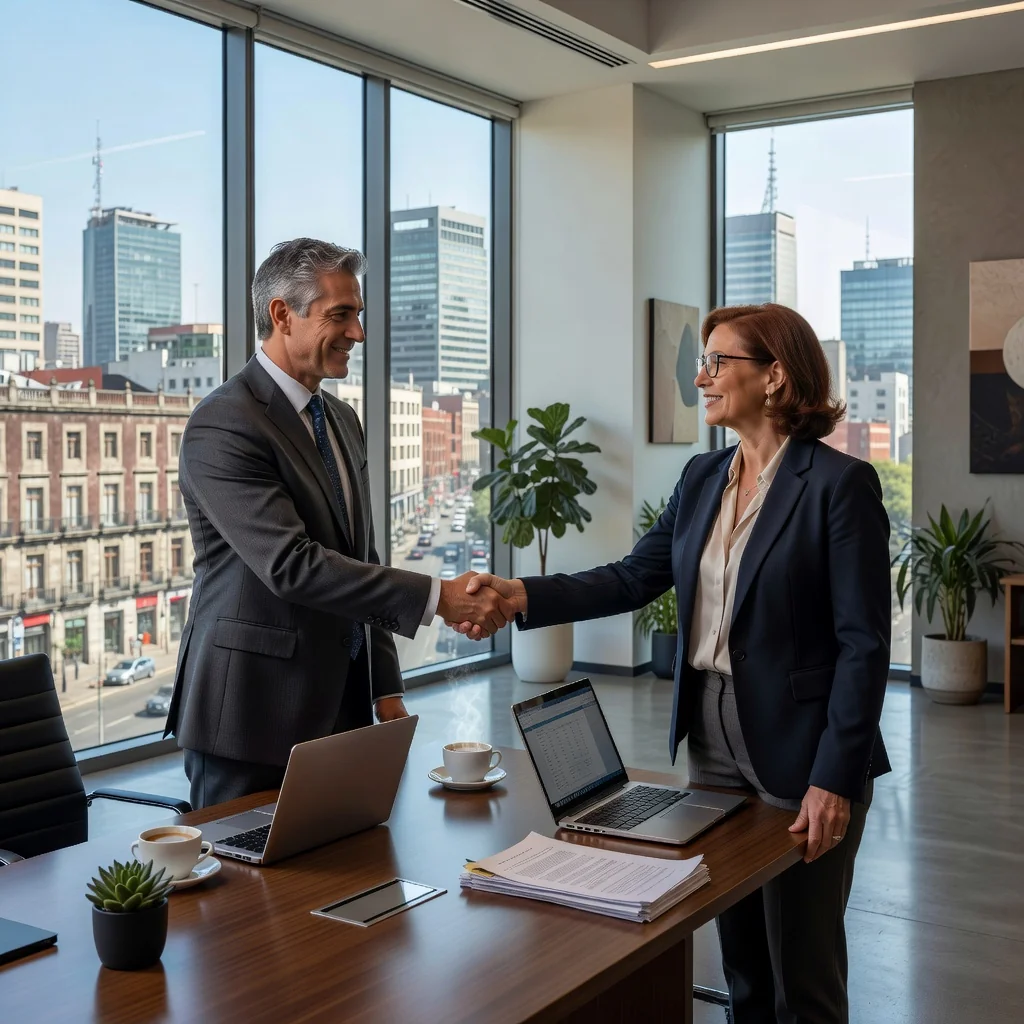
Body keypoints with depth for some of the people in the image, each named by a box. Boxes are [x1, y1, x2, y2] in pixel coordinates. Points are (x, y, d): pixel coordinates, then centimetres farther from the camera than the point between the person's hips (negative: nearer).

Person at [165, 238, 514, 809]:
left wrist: (386, 689, 12)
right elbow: (291, 565, -25)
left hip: (341, 707, 8)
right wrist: (437, 596, -26)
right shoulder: (222, 426, -15)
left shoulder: (342, 420, 13)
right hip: (253, 717, -7)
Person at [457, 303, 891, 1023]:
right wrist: (523, 596, -8)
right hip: (712, 744, 6)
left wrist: (835, 779, -18)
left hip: (801, 757, -6)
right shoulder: (703, 477, 8)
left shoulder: (840, 484, -13)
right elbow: (634, 579, 5)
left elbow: (864, 644, -15)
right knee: (741, 962, 18)